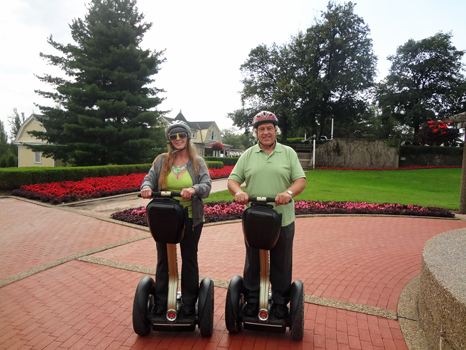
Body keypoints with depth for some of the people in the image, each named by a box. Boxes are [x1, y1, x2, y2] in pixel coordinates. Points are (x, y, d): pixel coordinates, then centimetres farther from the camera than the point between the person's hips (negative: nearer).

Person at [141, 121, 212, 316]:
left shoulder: (198, 162, 1)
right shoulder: (161, 161, 6)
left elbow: (207, 186, -10)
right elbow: (149, 179, 2)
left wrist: (194, 189, -31)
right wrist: (146, 188, -21)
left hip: (191, 219, -1)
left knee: (189, 260, 11)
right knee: (163, 260, 12)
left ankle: (189, 305, 27)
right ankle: (160, 305, 28)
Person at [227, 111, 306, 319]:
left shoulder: (288, 153, 5)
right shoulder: (248, 155, 8)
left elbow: (301, 180, -3)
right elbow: (232, 179, 3)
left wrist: (289, 192, -23)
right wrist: (238, 192, -19)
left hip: (282, 220, 0)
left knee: (281, 265, 12)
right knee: (252, 263, 14)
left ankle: (280, 302, 30)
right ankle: (251, 301, 31)